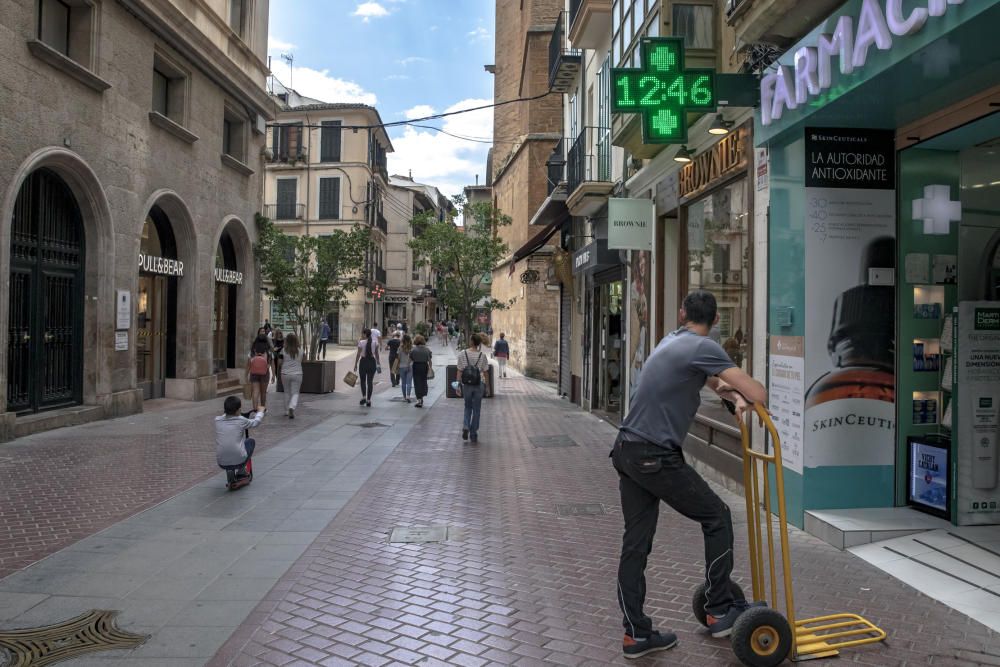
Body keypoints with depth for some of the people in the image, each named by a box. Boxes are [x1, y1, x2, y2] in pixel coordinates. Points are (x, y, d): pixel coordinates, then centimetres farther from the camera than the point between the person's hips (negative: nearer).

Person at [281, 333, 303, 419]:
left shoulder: (284, 351, -7)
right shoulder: (300, 352, -4)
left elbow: (280, 363, -2)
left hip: (285, 374, 0)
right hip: (297, 374, 0)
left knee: (287, 392, 16)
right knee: (295, 393, 5)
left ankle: (287, 410, 23)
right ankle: (292, 407, -19)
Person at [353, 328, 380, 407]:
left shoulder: (361, 342, -9)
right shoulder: (375, 343, 1)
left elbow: (358, 354, -8)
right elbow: (377, 354, 7)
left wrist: (355, 364, -1)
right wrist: (378, 363, 16)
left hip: (363, 361, -3)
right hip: (372, 361, 3)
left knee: (363, 380, 14)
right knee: (370, 381, 7)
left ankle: (363, 397, 1)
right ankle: (368, 400, 7)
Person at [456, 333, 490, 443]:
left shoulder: (462, 354, -7)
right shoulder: (482, 356, -6)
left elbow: (459, 371, -5)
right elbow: (485, 372, -1)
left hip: (466, 385, 0)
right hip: (478, 385, 0)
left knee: (468, 407, 20)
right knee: (476, 409, 10)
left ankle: (466, 426, -4)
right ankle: (473, 435, 13)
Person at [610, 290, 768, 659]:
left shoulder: (673, 342, 19)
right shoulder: (702, 347, -10)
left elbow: (710, 378, 34)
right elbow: (759, 394, -15)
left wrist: (734, 396, 15)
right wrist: (746, 397, 8)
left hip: (627, 452, 8)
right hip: (657, 457, -8)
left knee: (635, 543, 11)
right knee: (717, 517, 10)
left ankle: (635, 633, 17)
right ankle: (720, 610, 19)